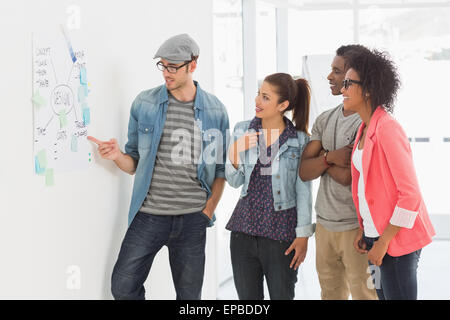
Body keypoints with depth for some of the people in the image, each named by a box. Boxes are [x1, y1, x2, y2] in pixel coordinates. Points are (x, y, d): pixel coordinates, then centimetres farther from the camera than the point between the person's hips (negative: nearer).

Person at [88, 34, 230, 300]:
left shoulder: (215, 110, 2)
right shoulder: (145, 104, 3)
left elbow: (221, 167, 8)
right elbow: (135, 163, 8)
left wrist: (209, 209, -2)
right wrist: (118, 156, -14)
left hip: (192, 219, 0)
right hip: (149, 215, 1)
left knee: (189, 294, 8)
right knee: (123, 287, -3)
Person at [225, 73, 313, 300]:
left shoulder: (299, 140, -6)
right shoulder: (242, 130, 2)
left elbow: (303, 190, -3)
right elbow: (234, 182, 5)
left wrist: (303, 234, -6)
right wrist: (234, 154, -13)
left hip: (281, 231, -3)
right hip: (245, 227, 3)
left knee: (281, 295, 7)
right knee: (247, 296, 12)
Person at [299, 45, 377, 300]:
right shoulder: (325, 119, 11)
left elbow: (348, 177, -19)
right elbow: (304, 172, 4)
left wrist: (321, 158, -3)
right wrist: (330, 157, -15)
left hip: (356, 228, -7)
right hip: (324, 224, 7)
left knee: (363, 293, -1)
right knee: (330, 293, 14)